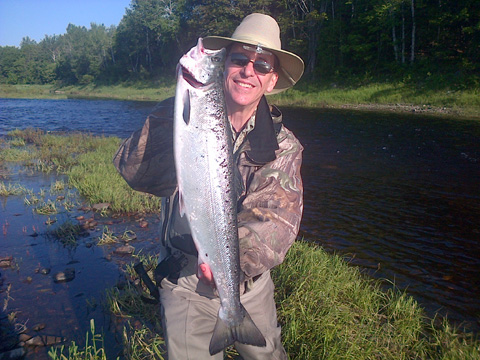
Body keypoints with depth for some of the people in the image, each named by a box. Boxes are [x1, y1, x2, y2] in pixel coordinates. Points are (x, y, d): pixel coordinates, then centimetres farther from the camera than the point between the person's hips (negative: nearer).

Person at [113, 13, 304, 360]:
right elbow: (133, 171, -21)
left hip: (251, 284, 2)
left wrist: (236, 253, -38)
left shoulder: (284, 146, -5)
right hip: (185, 284, -1)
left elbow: (278, 219, -18)